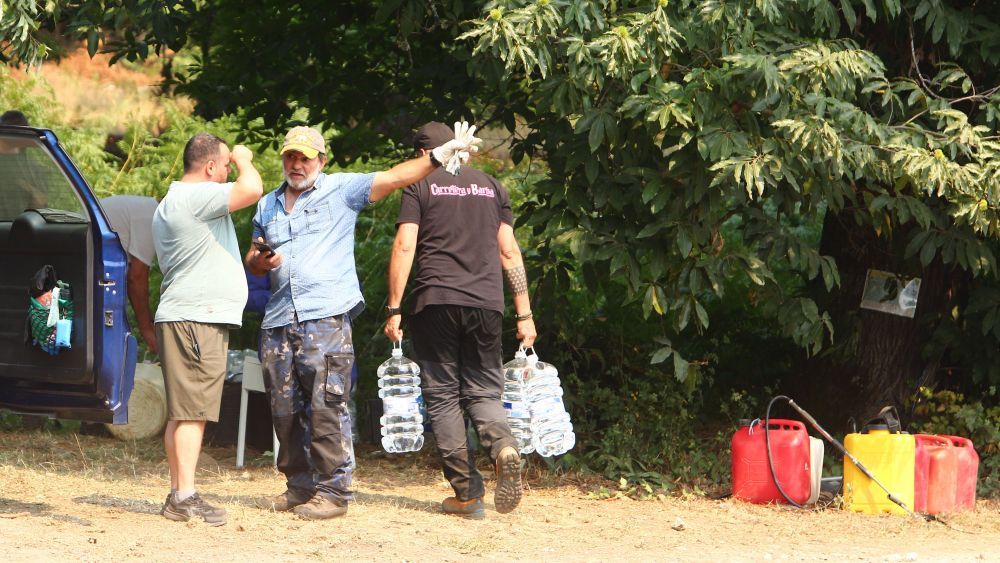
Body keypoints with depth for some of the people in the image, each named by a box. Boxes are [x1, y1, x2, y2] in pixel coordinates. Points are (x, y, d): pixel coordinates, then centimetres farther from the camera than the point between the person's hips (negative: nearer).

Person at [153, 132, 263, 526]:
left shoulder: (170, 204, 21)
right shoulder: (195, 197, -13)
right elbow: (252, 190, -24)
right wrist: (243, 160, -6)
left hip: (183, 318, 11)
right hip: (197, 319, -11)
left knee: (182, 413, 10)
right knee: (192, 411, -11)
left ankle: (178, 494, 11)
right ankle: (185, 497, -12)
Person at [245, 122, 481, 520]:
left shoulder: (341, 190, 4)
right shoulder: (268, 206, 20)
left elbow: (392, 177, -5)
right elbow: (253, 258, 27)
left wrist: (439, 156, -15)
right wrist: (260, 261, 3)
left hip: (327, 319, -5)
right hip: (279, 322, 6)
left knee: (327, 408, -9)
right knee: (285, 410, 8)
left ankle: (332, 491, -6)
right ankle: (299, 486, 19)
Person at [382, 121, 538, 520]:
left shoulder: (420, 187, 5)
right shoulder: (491, 187, 15)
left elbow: (404, 247, -4)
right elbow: (509, 251, 11)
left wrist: (393, 309, -3)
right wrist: (524, 314, 12)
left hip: (435, 303, -3)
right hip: (485, 303, 3)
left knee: (442, 395, 5)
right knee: (483, 390, 10)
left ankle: (467, 493, -1)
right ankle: (503, 445, -23)